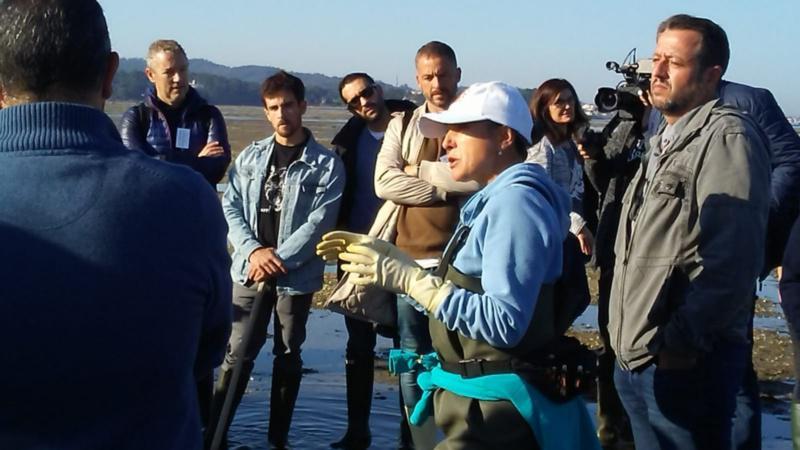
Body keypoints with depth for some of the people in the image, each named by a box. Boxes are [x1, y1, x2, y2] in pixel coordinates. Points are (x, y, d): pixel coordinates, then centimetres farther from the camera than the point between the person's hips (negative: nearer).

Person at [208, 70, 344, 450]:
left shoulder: (326, 164, -3)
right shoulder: (250, 156, 7)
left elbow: (320, 221, -10)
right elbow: (230, 207, 2)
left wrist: (278, 259, -15)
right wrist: (253, 250, -12)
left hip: (298, 276, -1)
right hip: (250, 271, 2)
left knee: (288, 357, 10)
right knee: (237, 355, 1)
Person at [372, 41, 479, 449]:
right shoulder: (402, 126, 11)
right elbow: (385, 181, -4)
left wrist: (420, 169, -9)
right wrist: (448, 187, -10)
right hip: (411, 259, 3)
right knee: (413, 362, 8)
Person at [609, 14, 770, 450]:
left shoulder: (727, 136, -12)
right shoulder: (663, 140, 19)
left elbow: (732, 258, -22)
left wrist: (682, 341, -22)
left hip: (684, 361, -9)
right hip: (636, 357, 9)